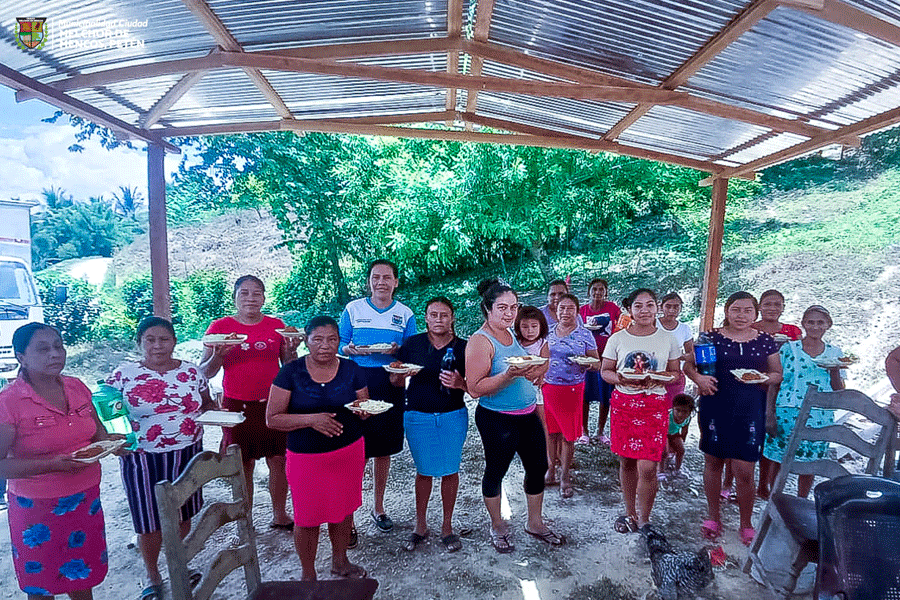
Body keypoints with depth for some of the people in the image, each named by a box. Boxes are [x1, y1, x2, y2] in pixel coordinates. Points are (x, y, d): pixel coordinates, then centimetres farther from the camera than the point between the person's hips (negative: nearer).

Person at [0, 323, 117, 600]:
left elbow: (96, 431, 13)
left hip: (86, 498, 5)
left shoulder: (77, 388, -1)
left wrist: (111, 441, -9)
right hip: (38, 507, -4)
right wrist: (53, 465, -27)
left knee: (83, 575, 21)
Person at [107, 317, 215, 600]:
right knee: (150, 521, 9)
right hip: (143, 459, -2)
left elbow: (206, 403, 11)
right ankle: (152, 577, 33)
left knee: (183, 515, 16)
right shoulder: (123, 374, -5)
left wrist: (214, 410, -10)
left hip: (187, 455, 2)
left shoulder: (191, 371, 1)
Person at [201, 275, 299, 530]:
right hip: (237, 404, -2)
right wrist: (218, 355, -18)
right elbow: (205, 372, 1)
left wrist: (291, 349, -10)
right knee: (243, 465, 4)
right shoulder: (220, 327, 0)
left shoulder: (276, 325, 6)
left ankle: (280, 516, 25)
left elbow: (289, 367, 10)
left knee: (278, 460, 5)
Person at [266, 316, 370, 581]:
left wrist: (362, 410, -16)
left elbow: (366, 410, 8)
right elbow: (272, 418, -11)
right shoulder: (291, 372, -8)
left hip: (349, 453, 3)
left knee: (343, 510, 14)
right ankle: (308, 574, 32)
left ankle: (340, 561, 40)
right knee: (307, 518, 7)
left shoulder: (350, 369, 0)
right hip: (306, 457, -2)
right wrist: (311, 419, -24)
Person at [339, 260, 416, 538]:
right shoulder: (353, 309, 3)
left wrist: (397, 351, -13)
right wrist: (351, 349, -15)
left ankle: (379, 508, 32)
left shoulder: (405, 314, 6)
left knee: (384, 450, 13)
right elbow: (340, 345, 7)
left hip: (390, 386, 2)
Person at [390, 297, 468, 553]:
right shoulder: (412, 344, -2)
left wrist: (459, 383, -19)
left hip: (453, 416, 0)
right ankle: (420, 526, 27)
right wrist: (401, 375, -20)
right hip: (418, 416, 0)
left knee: (450, 471, 7)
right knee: (424, 471, 9)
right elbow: (395, 381, 3)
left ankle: (447, 526, 25)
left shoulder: (462, 347, -1)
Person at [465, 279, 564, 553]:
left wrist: (533, 372, 2)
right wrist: (509, 375, -32)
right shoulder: (480, 341, -16)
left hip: (528, 415, 8)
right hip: (497, 419, -8)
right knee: (496, 471, 10)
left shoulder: (514, 334, 8)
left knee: (538, 467, 16)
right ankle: (498, 526, 32)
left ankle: (535, 523, 37)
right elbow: (475, 388, -22)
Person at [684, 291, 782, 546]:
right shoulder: (712, 338, 1)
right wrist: (698, 377, -15)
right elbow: (688, 364, 5)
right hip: (715, 408, 0)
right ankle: (713, 517, 30)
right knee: (713, 462, 11)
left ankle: (746, 524, 23)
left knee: (744, 471, 0)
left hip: (749, 411, 0)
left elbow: (778, 374, 12)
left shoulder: (765, 341, 6)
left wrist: (763, 378, -9)